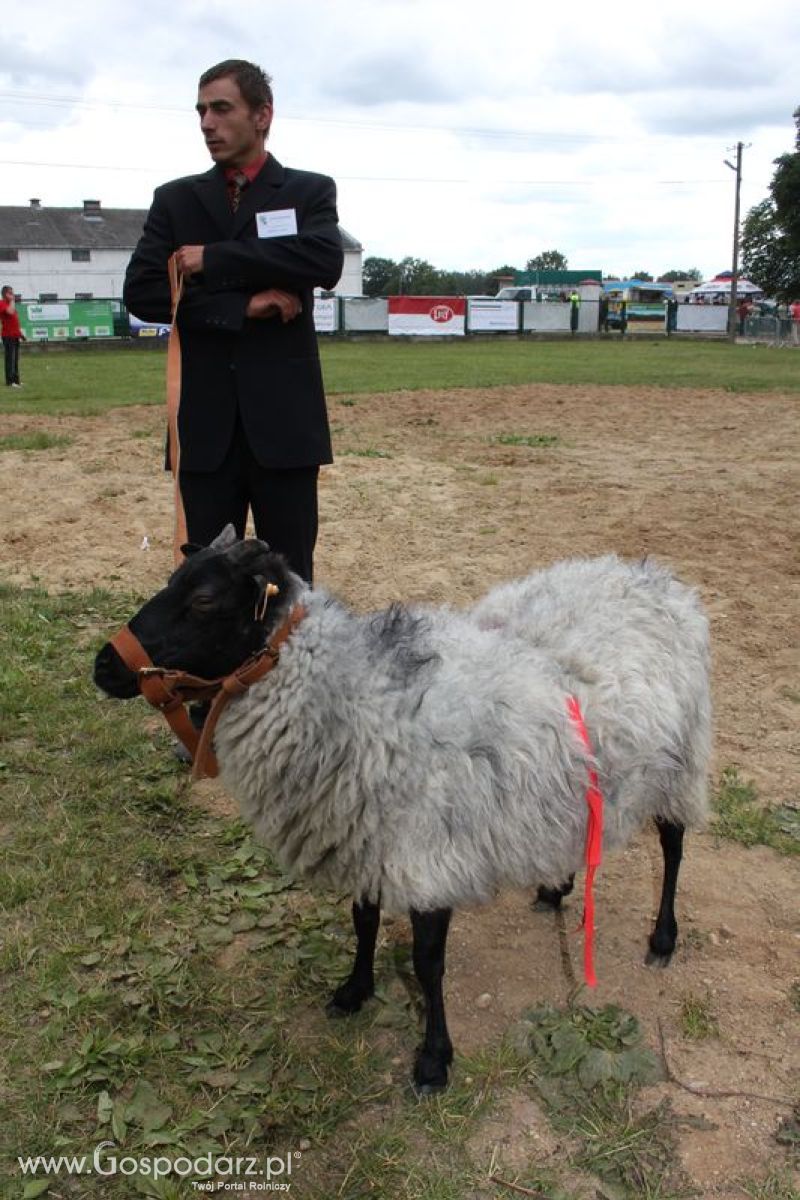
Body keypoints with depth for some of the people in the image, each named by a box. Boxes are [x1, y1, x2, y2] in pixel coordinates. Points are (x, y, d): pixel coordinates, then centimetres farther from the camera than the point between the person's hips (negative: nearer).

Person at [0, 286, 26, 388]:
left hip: (15, 335, 9)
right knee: (10, 358, -10)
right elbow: (10, 312, -29)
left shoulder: (10, 304, 21)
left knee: (15, 359, 11)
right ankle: (9, 381, -10)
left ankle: (15, 380, 17)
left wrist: (21, 333, 21)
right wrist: (12, 301, -14)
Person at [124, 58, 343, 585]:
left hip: (284, 420, -2)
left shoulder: (310, 191, 7)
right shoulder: (175, 199, 12)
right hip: (205, 425, 2)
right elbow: (141, 291, 0)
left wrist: (215, 260, -11)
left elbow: (326, 260, -13)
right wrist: (242, 307, -10)